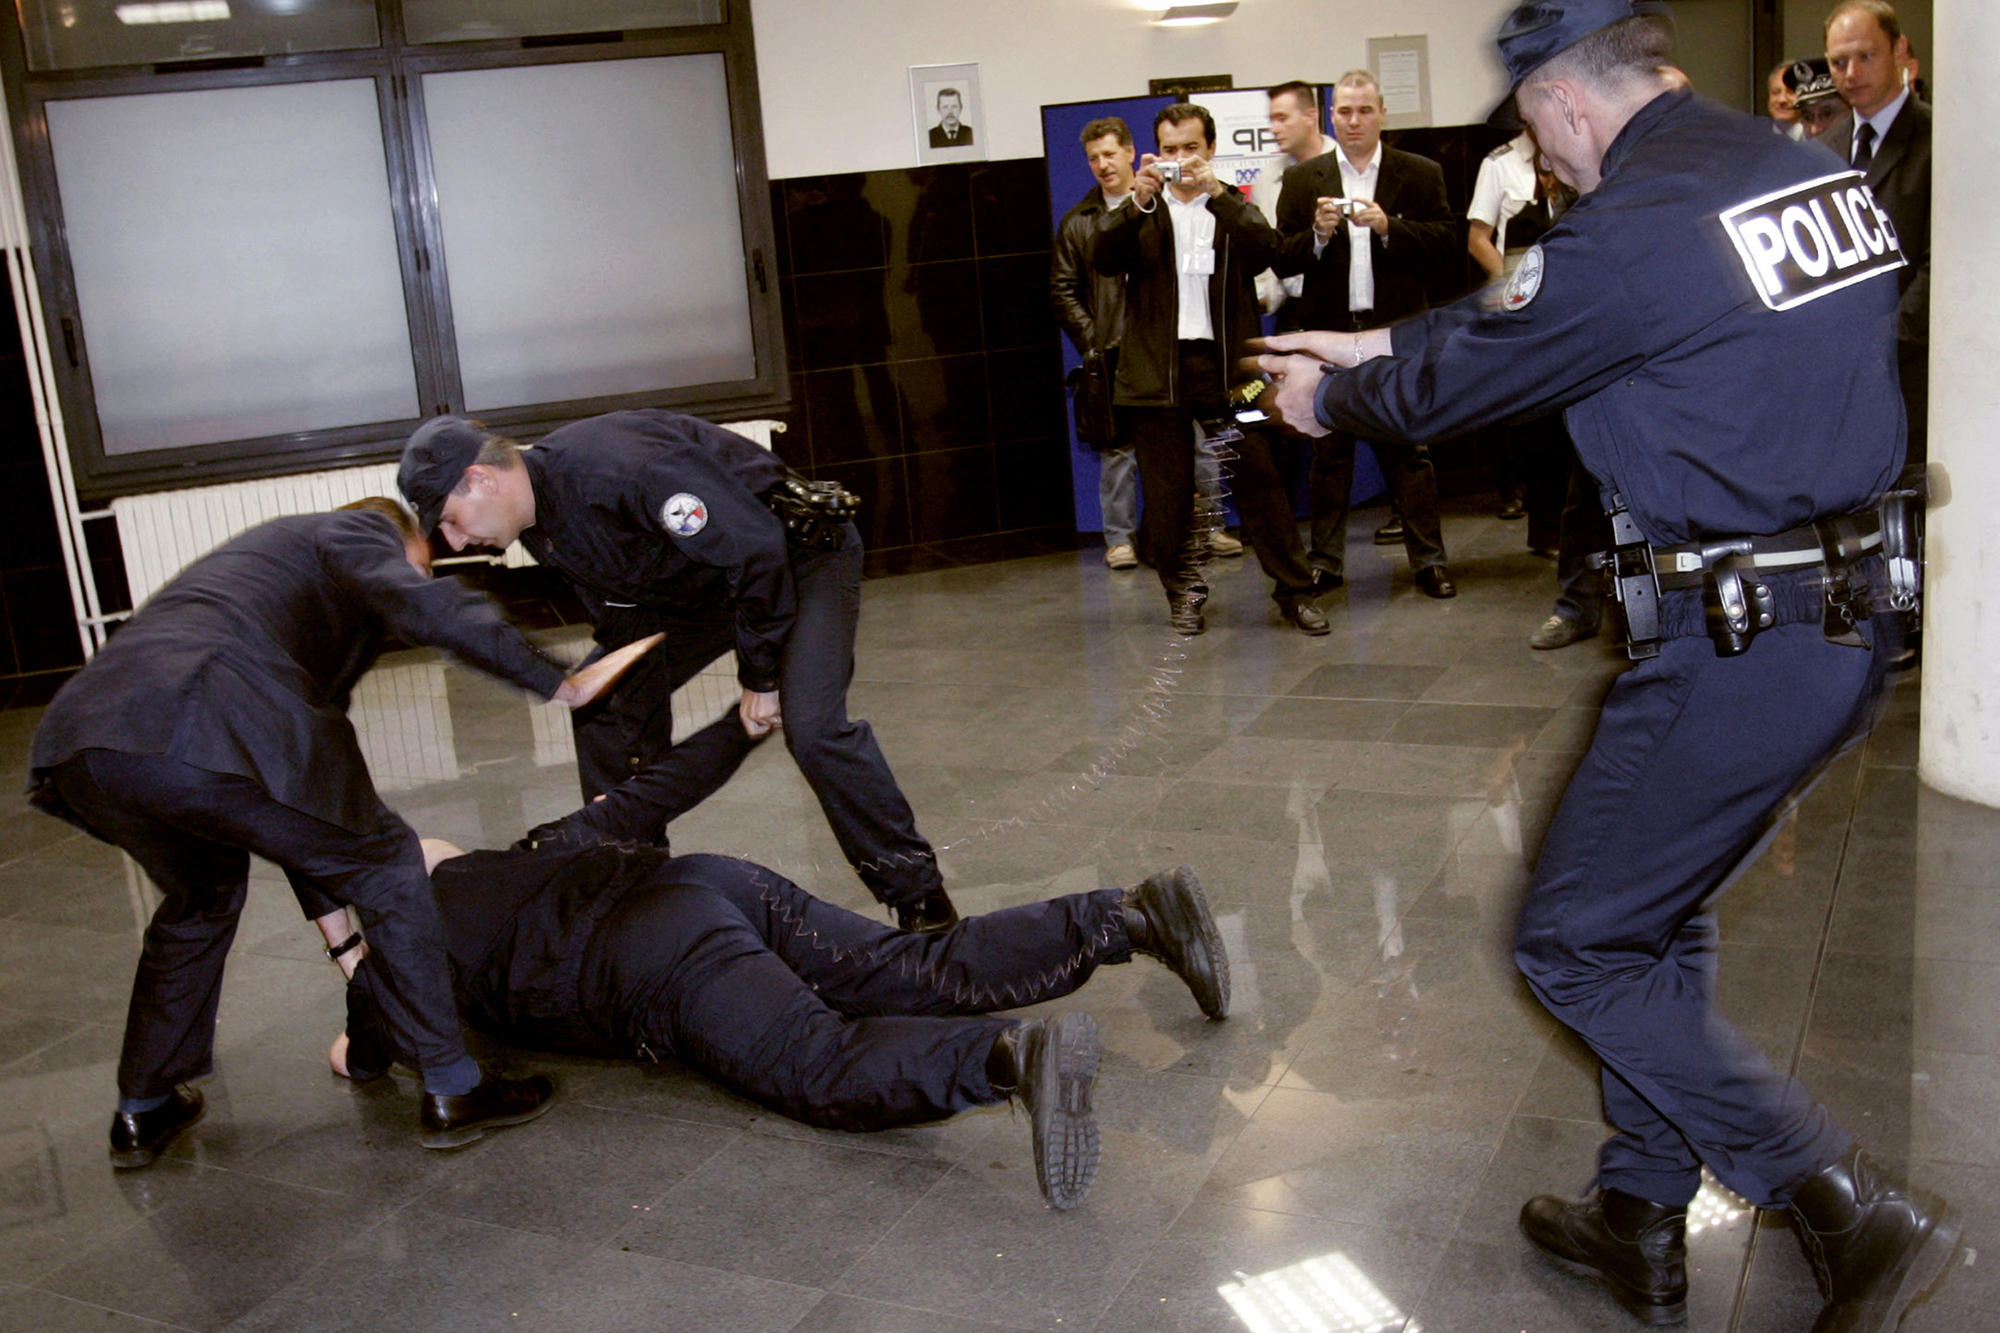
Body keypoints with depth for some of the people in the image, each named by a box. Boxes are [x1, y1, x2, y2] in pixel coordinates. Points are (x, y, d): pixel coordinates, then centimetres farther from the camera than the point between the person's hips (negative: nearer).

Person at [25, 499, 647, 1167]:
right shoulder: (358, 531, 21)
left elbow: (282, 812, 42)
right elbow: (424, 605, -8)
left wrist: (337, 924, 45)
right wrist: (558, 681, -5)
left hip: (75, 741, 9)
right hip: (201, 729, -9)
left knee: (199, 900, 34)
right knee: (383, 861, 9)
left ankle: (141, 1112, 42)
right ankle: (451, 1091, 12)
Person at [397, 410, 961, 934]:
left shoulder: (615, 464, -33)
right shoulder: (540, 527, -3)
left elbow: (757, 549, -31)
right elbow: (627, 628, 4)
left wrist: (760, 677, -20)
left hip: (799, 553, -9)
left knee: (812, 725, -27)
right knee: (606, 705, 7)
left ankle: (919, 899, -10)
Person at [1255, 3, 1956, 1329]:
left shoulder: (1633, 228, -18)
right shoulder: (1803, 166, 11)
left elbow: (1455, 385, -5)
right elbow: (1532, 316, 18)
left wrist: (1331, 398, 16)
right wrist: (1376, 345, 22)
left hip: (1739, 645, -9)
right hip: (1851, 620, 10)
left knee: (1575, 943, 6)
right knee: (1662, 914, 22)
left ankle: (1855, 1208, 7)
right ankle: (1642, 1226, 34)